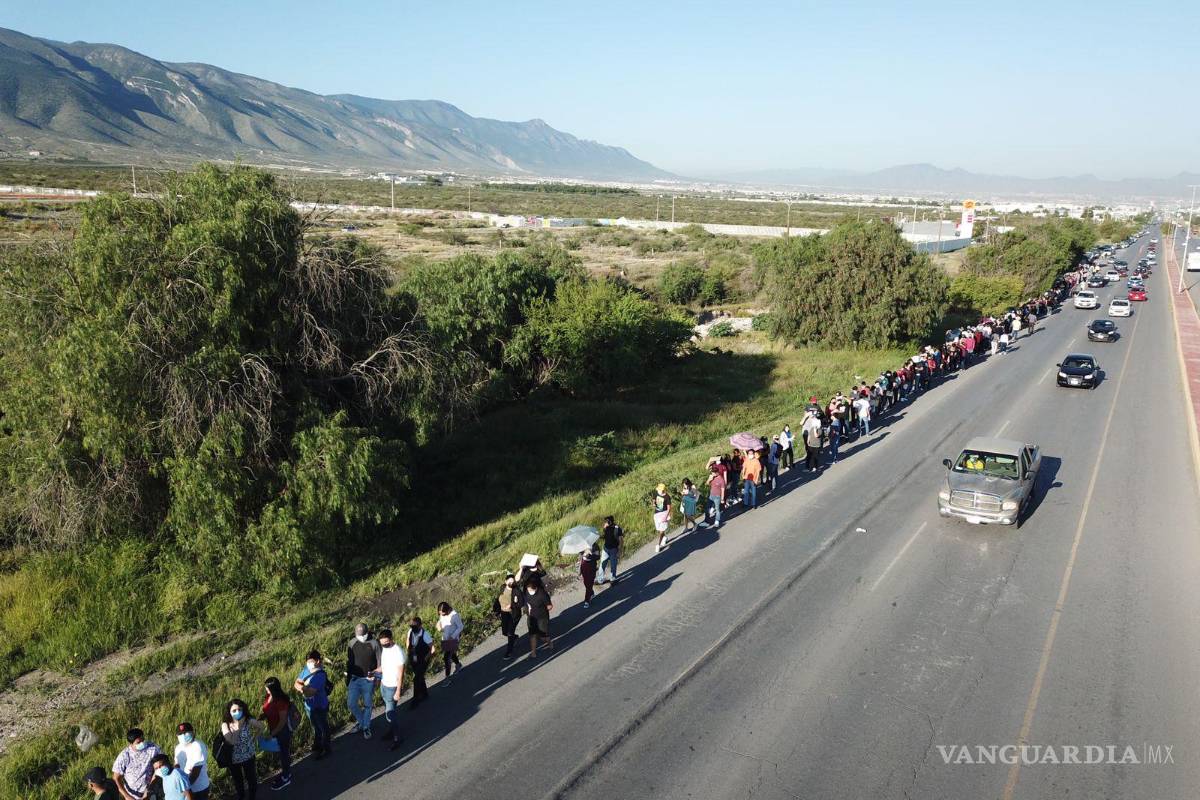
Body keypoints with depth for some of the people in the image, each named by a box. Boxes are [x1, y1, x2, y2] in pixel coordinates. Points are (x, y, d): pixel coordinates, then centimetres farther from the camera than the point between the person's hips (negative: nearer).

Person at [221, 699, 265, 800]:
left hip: (248, 756, 0)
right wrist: (239, 725, -33)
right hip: (233, 758, 0)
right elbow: (232, 741, -33)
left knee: (250, 776, 18)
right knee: (237, 779, 23)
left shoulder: (249, 721, -21)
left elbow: (262, 727, -3)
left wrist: (254, 739, -4)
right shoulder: (225, 724, -22)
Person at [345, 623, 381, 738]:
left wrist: (376, 673, -15)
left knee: (367, 704, 8)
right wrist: (347, 679, 9)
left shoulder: (374, 643, -12)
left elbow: (380, 662, -4)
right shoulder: (352, 643, -4)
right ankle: (360, 721, 30)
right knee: (351, 703, 5)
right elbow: (349, 662, 6)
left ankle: (366, 727, 26)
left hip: (368, 680, -3)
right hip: (355, 679, 3)